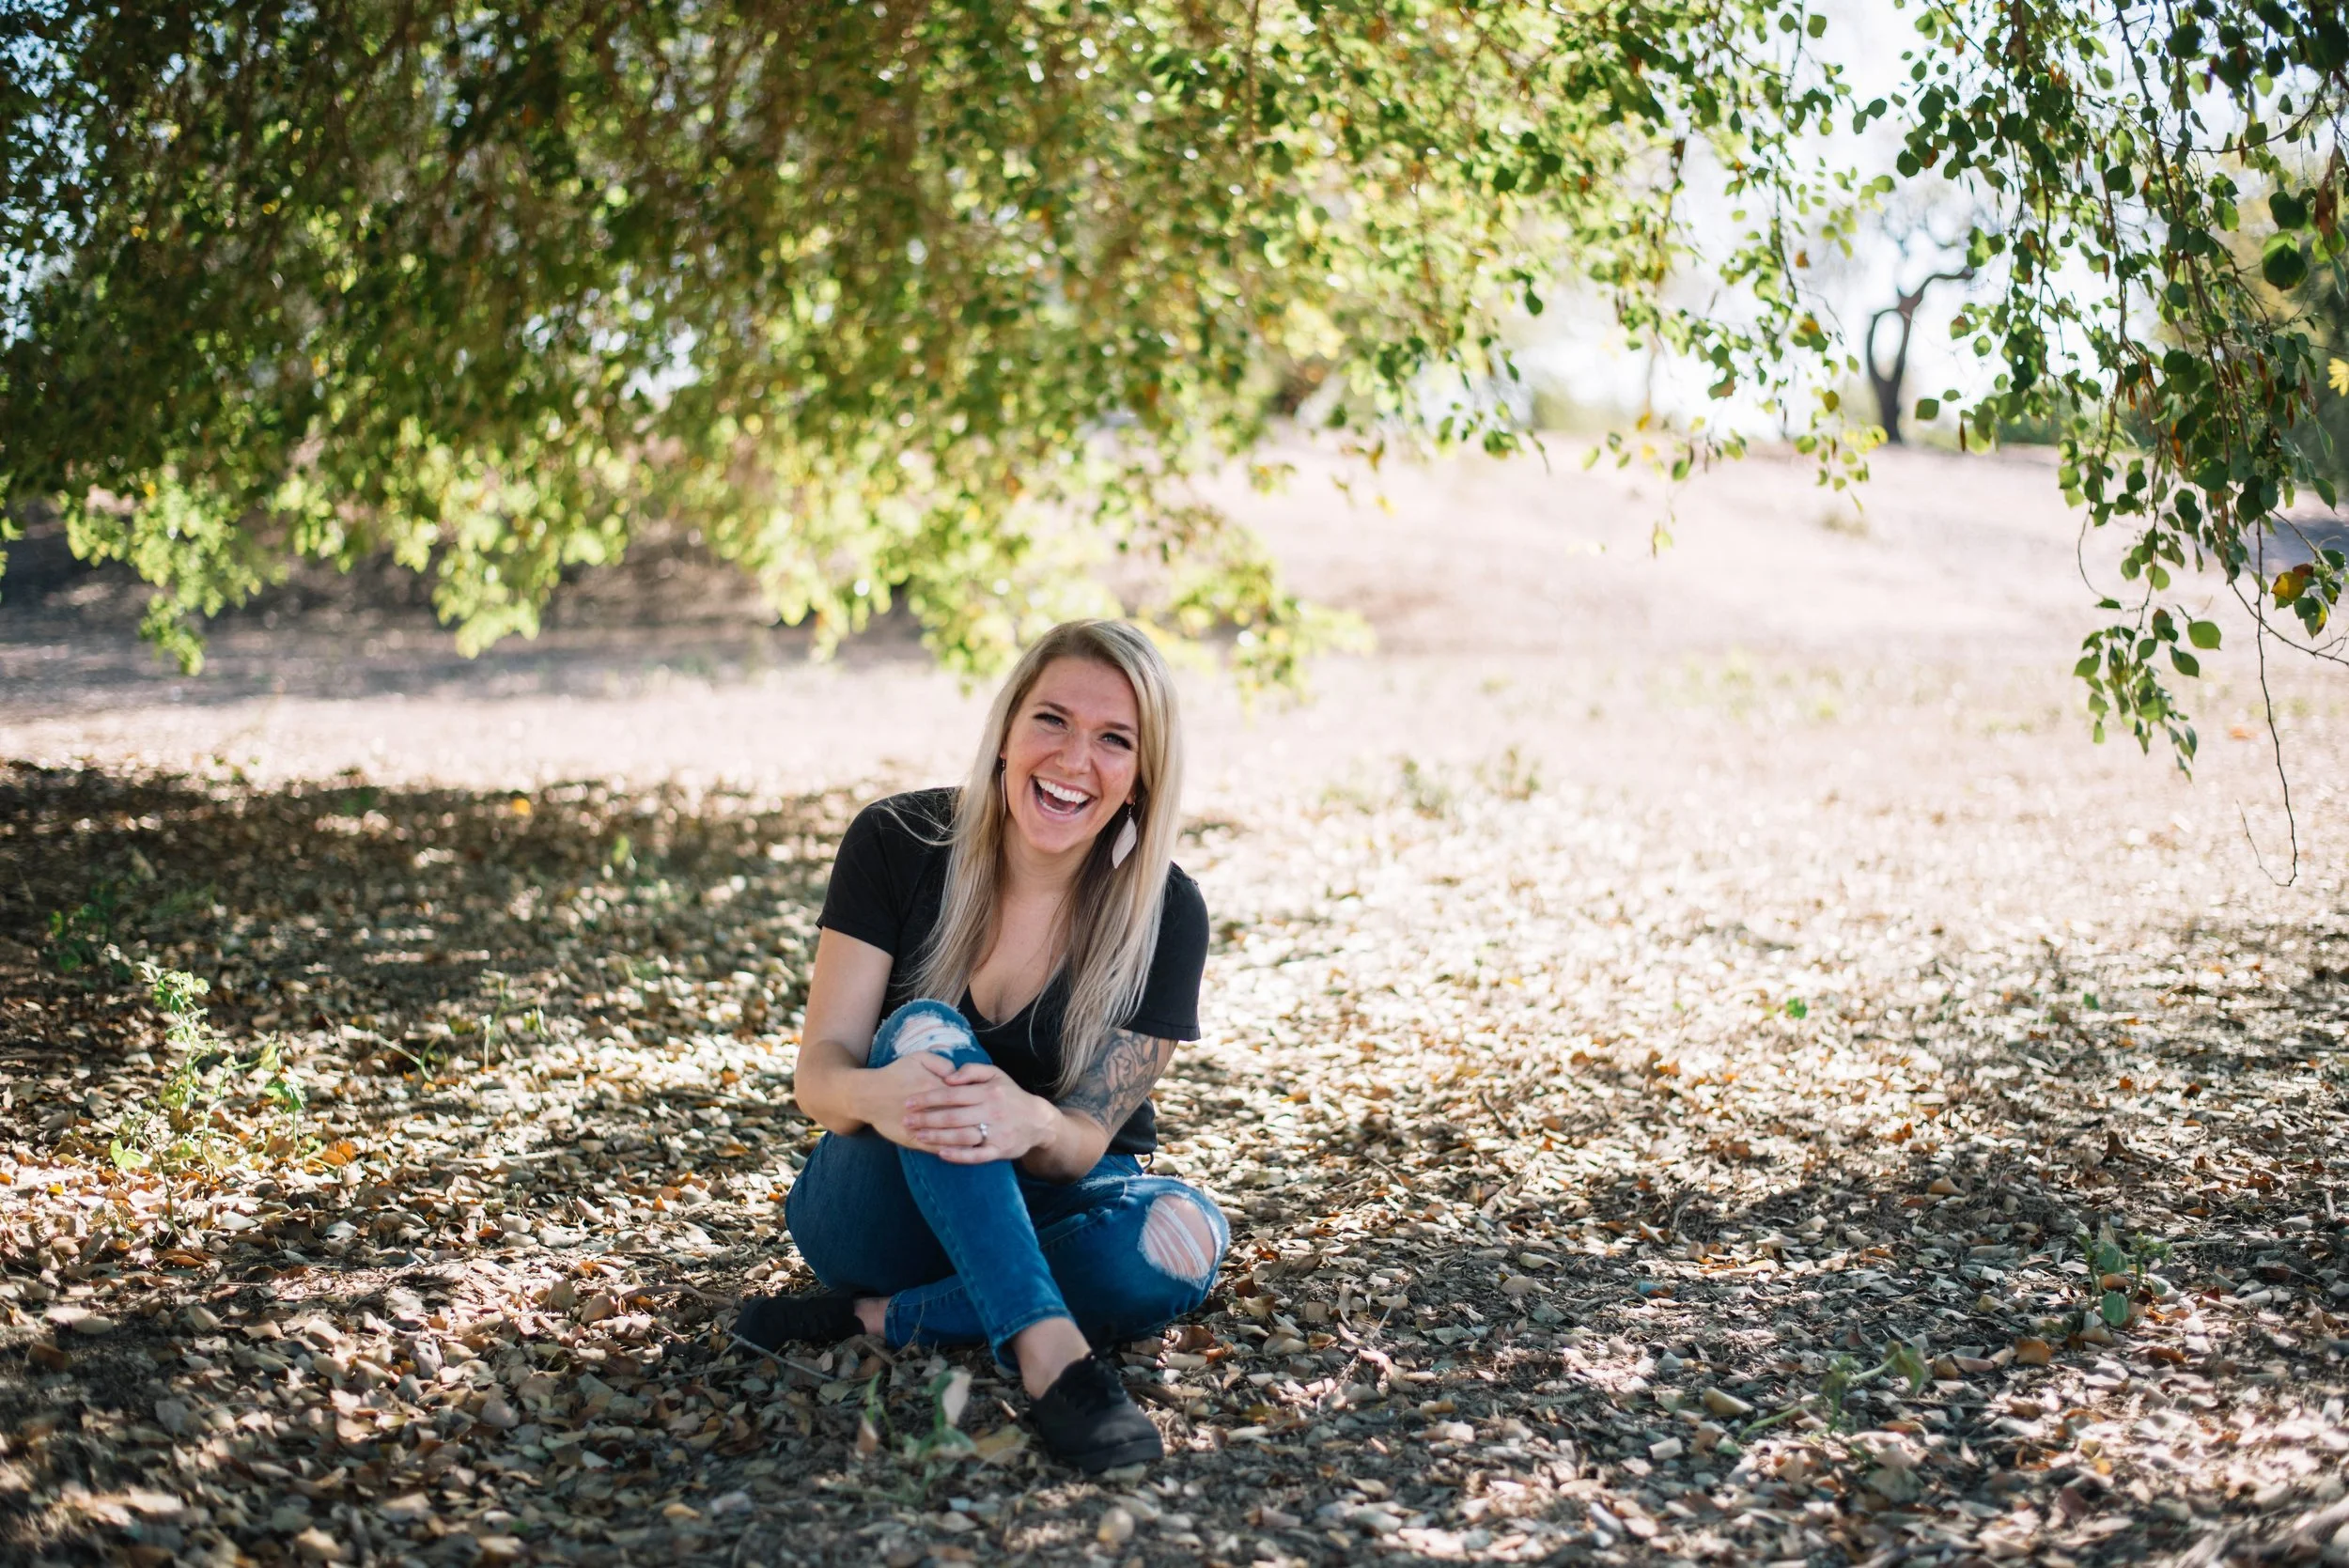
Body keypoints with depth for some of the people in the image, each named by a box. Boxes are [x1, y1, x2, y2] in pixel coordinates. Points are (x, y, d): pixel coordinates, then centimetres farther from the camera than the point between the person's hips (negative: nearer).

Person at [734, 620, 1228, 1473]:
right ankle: (1048, 1351, -45)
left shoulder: (1167, 914, -12)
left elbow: (1086, 1141, -14)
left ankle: (876, 1320, -24)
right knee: (925, 1034, -32)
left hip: (1038, 1215, 1)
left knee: (1184, 1235, -32)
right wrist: (874, 1094, -41)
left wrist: (1033, 1124, -40)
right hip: (879, 1205, -1)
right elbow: (818, 1071, -15)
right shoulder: (897, 843, -12)